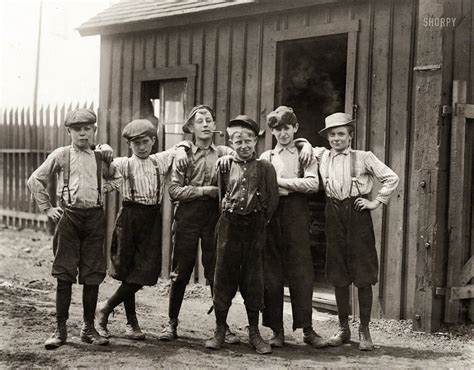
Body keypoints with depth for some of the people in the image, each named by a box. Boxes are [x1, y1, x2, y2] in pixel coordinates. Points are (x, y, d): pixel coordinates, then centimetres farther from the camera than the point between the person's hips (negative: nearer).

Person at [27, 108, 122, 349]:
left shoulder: (101, 157, 8)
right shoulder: (61, 155, 2)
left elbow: (117, 179, 25)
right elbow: (35, 180, 7)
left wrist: (103, 188, 8)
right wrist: (47, 208, 3)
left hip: (95, 217, 2)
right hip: (69, 217, -2)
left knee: (92, 275, 5)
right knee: (64, 275, -1)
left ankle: (88, 328, 16)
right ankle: (60, 329, 7)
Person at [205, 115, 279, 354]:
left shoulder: (265, 167, 2)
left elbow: (272, 200, 1)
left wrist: (261, 219, 0)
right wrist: (226, 209, 4)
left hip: (255, 226, -1)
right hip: (229, 224, 1)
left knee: (253, 278, 4)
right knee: (224, 274, 3)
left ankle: (254, 333, 13)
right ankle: (220, 330, 13)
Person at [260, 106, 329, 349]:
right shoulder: (266, 157, 14)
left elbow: (312, 184, -7)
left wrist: (279, 181, -7)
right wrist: (293, 188, -8)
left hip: (297, 217, -1)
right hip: (271, 216, 1)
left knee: (302, 273, -4)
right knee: (271, 274, 1)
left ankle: (307, 330, 2)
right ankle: (277, 331, 8)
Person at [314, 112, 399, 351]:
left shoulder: (364, 158, 2)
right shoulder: (321, 156, 9)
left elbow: (391, 178, 2)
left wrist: (377, 201, -2)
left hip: (357, 214, -3)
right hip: (334, 215, 3)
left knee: (363, 276, -1)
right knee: (338, 276, 7)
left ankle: (364, 330, 7)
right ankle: (343, 329, 17)